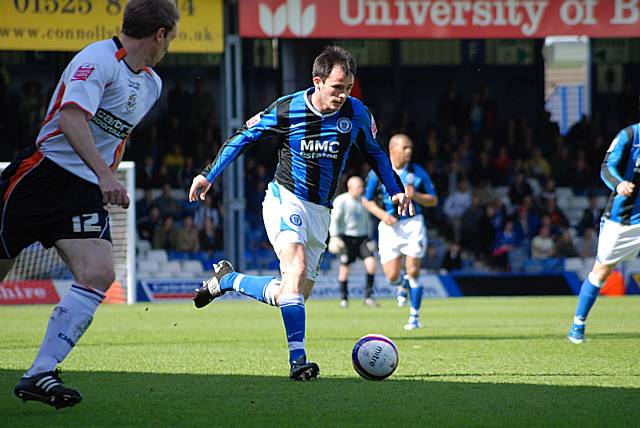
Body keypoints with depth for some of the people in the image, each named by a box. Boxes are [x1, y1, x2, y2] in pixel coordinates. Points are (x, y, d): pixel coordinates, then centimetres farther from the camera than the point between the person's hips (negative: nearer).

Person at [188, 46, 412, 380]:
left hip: (320, 213, 5)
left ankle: (227, 279, 27)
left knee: (295, 294, 3)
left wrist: (396, 189, 9)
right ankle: (297, 358, -34)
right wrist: (209, 175, 1)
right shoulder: (286, 110, -11)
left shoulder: (356, 113, -2)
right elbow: (244, 136, 3)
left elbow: (375, 153, 17)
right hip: (285, 199, -5)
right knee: (297, 265, -29)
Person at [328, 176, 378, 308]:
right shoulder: (341, 201, -6)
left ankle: (368, 295, -5)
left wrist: (368, 239, 23)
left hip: (362, 237, 5)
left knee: (371, 261, -12)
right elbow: (334, 219, -9)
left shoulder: (363, 201, 12)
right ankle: (344, 298, 11)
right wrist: (334, 237, -19)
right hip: (346, 237, -5)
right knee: (345, 267, -4)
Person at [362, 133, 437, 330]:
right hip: (390, 226, 1)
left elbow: (433, 200, 5)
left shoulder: (418, 172, -1)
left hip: (413, 224, -1)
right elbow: (367, 200, 7)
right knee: (392, 276, -1)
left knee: (413, 271, -8)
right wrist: (382, 214, -11)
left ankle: (414, 317, 3)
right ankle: (402, 285, 37)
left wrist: (415, 195, -15)